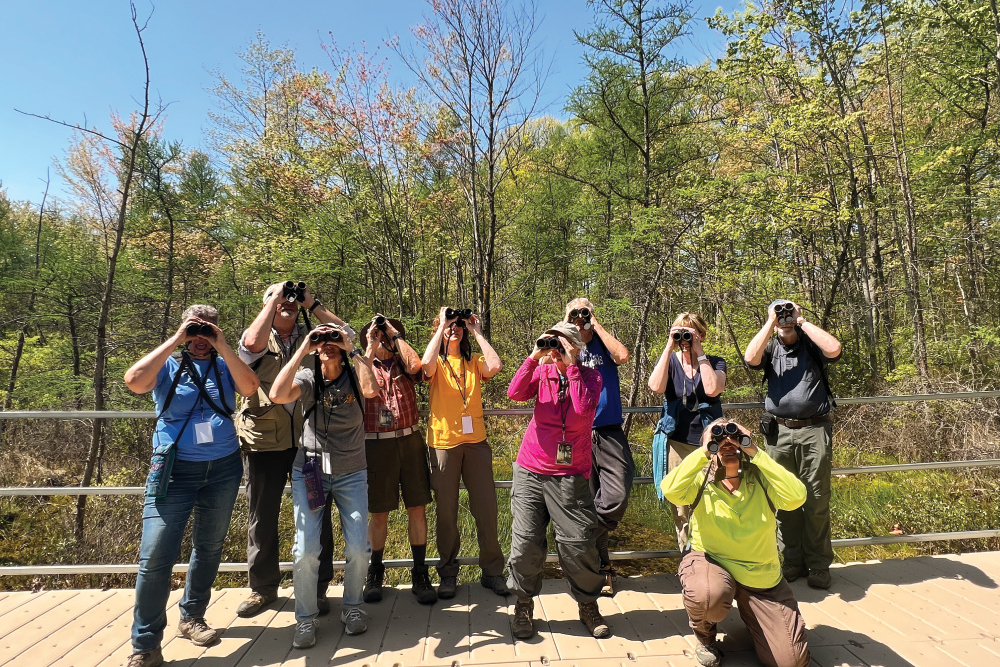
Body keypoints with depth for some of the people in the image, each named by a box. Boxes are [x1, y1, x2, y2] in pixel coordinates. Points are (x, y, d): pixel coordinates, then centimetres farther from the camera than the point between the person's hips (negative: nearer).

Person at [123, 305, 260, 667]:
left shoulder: (225, 366, 5)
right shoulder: (167, 366, 1)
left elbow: (250, 387, -13)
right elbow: (134, 381, -19)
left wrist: (222, 346, -13)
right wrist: (174, 340, -15)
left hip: (223, 469, 3)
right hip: (174, 470, -2)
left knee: (209, 548, 14)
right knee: (156, 555, -6)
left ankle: (191, 617, 34)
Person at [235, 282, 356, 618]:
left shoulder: (311, 336, 8)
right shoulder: (258, 337, 3)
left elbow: (347, 335, -5)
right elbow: (252, 343, -21)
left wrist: (313, 304, -5)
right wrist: (274, 298, -11)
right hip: (265, 442, -1)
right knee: (262, 517, 13)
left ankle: (318, 587, 23)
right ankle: (263, 587, 32)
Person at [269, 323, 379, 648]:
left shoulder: (354, 376, -5)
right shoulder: (307, 378, -4)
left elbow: (371, 389, -29)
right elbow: (277, 395, -25)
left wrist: (353, 350, -23)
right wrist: (302, 348, -22)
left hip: (351, 473, 0)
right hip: (309, 471, 0)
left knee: (358, 547, -1)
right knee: (306, 550, -5)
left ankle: (352, 606, 24)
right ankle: (305, 618, 18)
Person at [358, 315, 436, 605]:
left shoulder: (403, 364, 12)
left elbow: (415, 365, -12)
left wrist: (396, 334, -2)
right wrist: (371, 347, -6)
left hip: (410, 440, 1)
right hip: (376, 444, -1)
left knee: (417, 508, 4)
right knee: (379, 512, 8)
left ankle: (420, 573, 17)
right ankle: (375, 572, 28)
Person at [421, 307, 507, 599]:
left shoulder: (474, 362, 10)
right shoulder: (437, 363, 4)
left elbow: (495, 365, -12)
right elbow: (426, 365, -21)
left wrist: (477, 332, -4)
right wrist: (442, 326, -12)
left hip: (475, 441, 2)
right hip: (443, 442, -1)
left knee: (486, 507, 5)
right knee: (446, 511, 7)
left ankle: (492, 571, 22)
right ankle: (448, 573, 25)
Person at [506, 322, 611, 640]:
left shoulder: (590, 376, 0)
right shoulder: (542, 371, 4)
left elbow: (584, 408, -20)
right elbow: (515, 393, -14)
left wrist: (570, 365, -17)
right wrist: (535, 356, -16)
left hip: (570, 475, -1)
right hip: (530, 471, 2)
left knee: (578, 544, 1)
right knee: (526, 541, 3)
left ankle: (588, 604, 26)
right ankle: (523, 605, 25)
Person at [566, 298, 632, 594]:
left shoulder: (604, 344, 10)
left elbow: (623, 356, -13)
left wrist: (597, 326, -8)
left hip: (610, 432, 0)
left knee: (618, 495, -16)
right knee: (586, 501, 7)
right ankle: (601, 565, 22)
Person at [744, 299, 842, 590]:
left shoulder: (812, 345, 8)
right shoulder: (770, 348, 10)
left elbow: (834, 349, -15)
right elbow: (751, 358, -12)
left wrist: (802, 321, -6)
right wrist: (771, 323, -6)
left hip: (814, 430, -1)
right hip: (780, 432, 1)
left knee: (817, 500, 3)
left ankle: (818, 565, 16)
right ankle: (792, 562, 19)